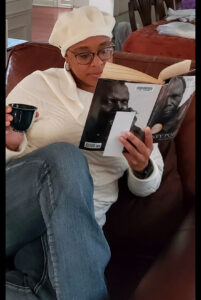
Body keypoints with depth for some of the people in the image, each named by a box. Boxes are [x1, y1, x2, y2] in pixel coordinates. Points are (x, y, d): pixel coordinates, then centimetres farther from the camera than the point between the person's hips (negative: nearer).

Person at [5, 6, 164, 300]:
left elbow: (147, 187, 14)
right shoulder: (40, 84, 8)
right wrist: (13, 145, -15)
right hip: (15, 198, 2)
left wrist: (143, 169, -11)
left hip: (76, 220, -1)